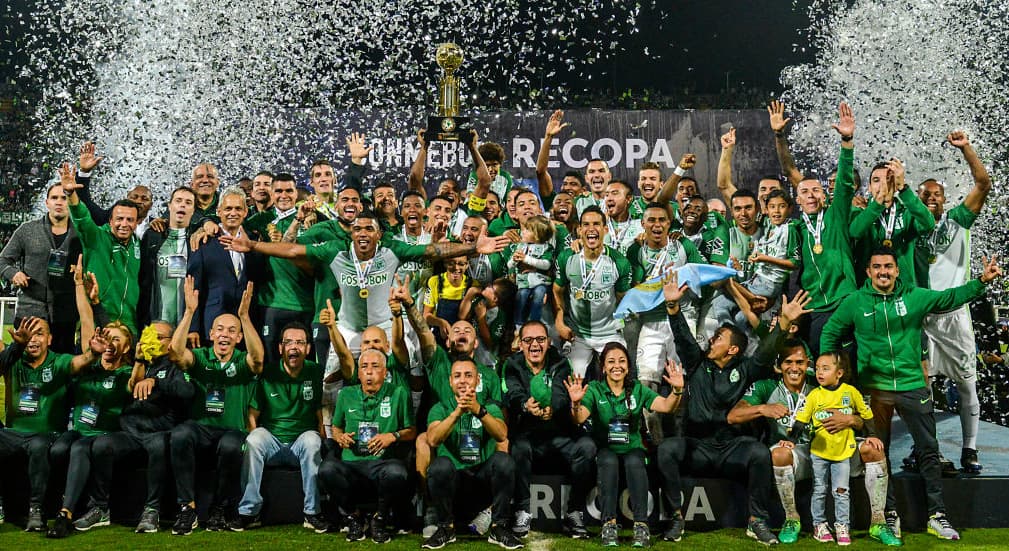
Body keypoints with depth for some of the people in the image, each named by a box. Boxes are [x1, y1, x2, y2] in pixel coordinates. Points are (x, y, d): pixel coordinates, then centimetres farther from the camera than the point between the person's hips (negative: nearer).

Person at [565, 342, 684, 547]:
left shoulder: (638, 389, 4)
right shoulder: (594, 389, -1)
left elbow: (665, 406, -11)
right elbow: (579, 419, -17)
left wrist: (677, 391, -31)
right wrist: (576, 403, -40)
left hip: (632, 448, 1)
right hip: (605, 448, -1)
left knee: (635, 462, -31)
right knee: (609, 461, -33)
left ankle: (641, 525, -35)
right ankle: (609, 523, -36)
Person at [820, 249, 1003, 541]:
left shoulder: (915, 297, 1)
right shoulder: (854, 302, -1)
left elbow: (950, 298, -1)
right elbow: (830, 334, 9)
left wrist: (982, 281, -13)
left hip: (912, 385, 1)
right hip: (874, 388, -1)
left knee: (929, 451, 5)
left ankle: (936, 515, 15)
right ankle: (890, 514, 19)